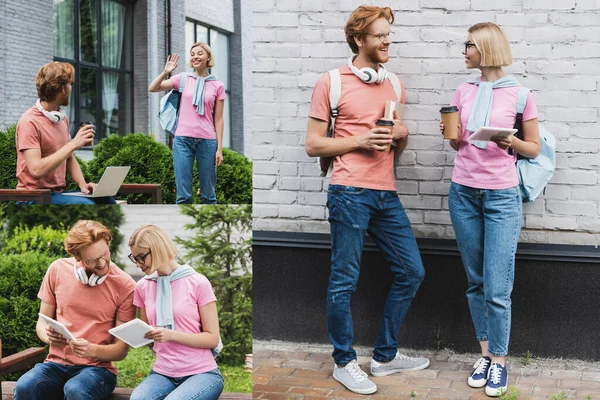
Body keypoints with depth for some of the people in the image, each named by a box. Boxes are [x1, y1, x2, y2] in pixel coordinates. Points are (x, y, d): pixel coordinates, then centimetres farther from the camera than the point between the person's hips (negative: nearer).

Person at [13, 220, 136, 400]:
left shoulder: (125, 286, -6)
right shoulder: (58, 269, 3)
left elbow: (121, 349, -3)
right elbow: (42, 322, 12)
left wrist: (92, 350, -23)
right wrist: (48, 336, -12)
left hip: (96, 367, -2)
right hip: (56, 364, 3)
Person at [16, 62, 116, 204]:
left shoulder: (62, 119, 11)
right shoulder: (29, 121, -15)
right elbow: (36, 170, -25)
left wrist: (82, 184, -1)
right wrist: (73, 144, -23)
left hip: (59, 193, 8)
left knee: (107, 201, -5)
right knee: (85, 205, -29)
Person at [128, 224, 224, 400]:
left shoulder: (198, 283, -5)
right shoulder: (143, 286, 8)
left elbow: (212, 338, -6)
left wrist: (171, 335, -18)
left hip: (202, 373, -3)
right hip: (162, 373, 4)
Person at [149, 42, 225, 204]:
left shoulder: (218, 85, 6)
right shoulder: (183, 79, 8)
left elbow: (218, 119, 5)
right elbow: (152, 88, 5)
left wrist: (219, 148, 0)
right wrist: (166, 72, -9)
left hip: (207, 141, 0)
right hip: (183, 139, 0)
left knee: (208, 193, 5)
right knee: (183, 194, -2)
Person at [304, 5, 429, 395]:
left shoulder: (394, 85, 16)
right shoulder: (332, 82, -2)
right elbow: (313, 144, -3)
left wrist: (403, 134, 1)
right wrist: (361, 140, -13)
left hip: (386, 193, 7)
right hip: (350, 194, -6)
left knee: (412, 271, 8)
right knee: (344, 280, -1)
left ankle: (386, 355, 23)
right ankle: (344, 363, 16)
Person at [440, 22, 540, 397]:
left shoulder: (519, 93, -3)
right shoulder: (464, 91, 9)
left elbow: (534, 148, 4)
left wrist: (511, 142, -16)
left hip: (502, 197, -4)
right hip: (464, 193, 4)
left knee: (497, 289, -6)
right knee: (476, 283, 9)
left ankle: (499, 362, 9)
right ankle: (485, 354, 21)